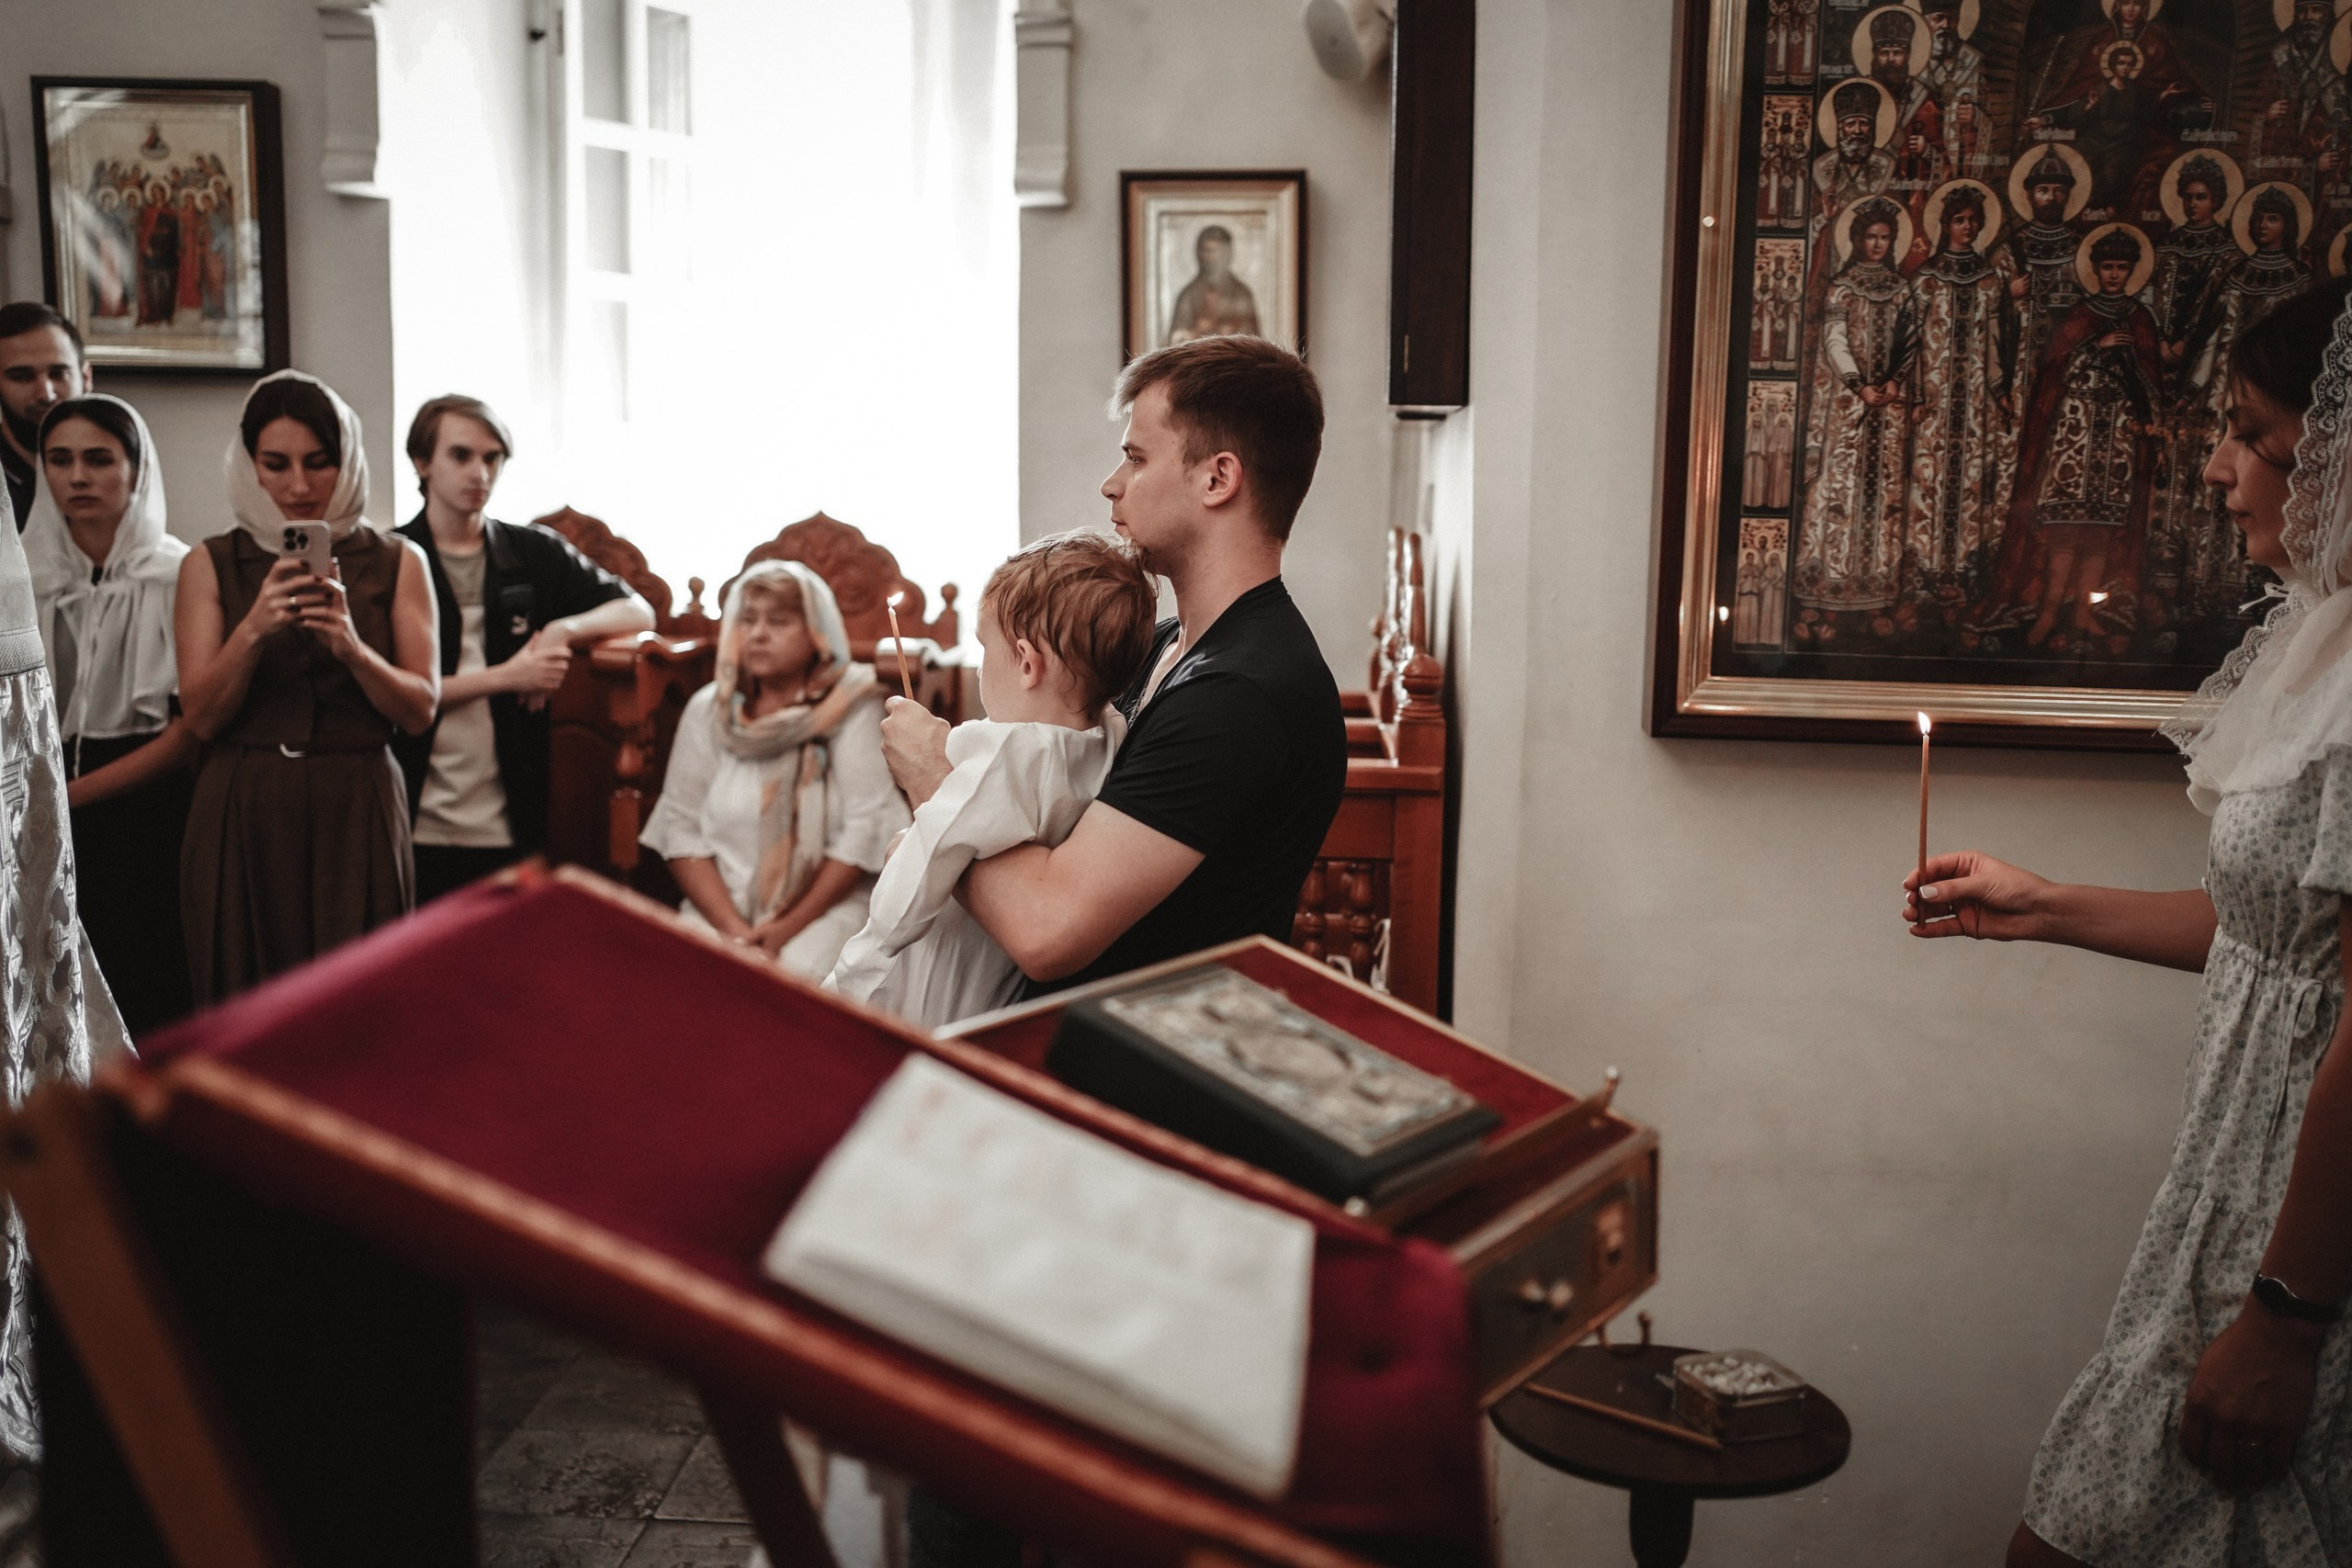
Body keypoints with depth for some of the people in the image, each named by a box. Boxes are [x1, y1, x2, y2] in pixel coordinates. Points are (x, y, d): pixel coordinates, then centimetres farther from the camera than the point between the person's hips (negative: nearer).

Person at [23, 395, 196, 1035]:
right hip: (47, 835, 4)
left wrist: (70, 792, -12)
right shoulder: (26, 578, 8)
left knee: (147, 1012, -4)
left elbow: (191, 729, -8)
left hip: (145, 815, -3)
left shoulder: (180, 575, -4)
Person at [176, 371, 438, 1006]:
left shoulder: (397, 562, 6)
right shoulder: (210, 565, 7)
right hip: (244, 812, 1)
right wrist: (253, 631, -16)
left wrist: (351, 647, -16)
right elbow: (201, 714, 0)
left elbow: (420, 708, 1)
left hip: (357, 811, 0)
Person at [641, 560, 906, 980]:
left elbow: (865, 828, -7)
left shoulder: (849, 709, -1)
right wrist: (733, 928, -12)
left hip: (824, 904, -2)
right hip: (721, 907, 2)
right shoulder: (708, 710, 8)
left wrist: (789, 928, -12)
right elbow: (681, 826, 2)